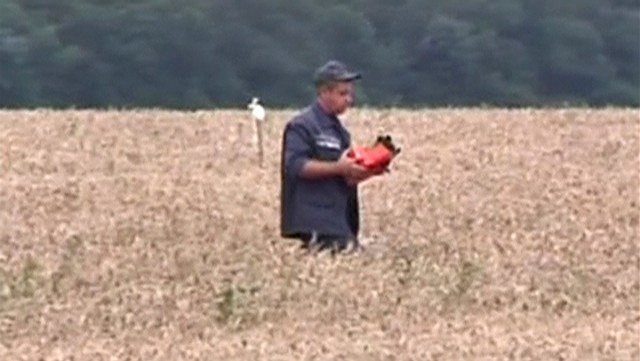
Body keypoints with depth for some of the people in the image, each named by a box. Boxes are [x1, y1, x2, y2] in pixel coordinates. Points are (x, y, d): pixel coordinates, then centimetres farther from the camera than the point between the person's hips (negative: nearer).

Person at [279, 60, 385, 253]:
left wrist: (366, 171, 5)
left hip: (340, 221, 9)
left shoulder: (338, 129, 21)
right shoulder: (302, 126, -7)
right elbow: (295, 165, -20)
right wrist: (338, 168, -25)